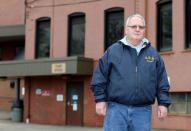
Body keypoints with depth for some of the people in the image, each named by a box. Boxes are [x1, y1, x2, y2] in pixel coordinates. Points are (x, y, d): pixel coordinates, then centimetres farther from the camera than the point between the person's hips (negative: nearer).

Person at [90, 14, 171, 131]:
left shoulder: (153, 54, 13)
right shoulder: (113, 51, 7)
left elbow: (162, 82, 13)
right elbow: (100, 77, 6)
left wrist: (163, 103, 6)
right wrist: (100, 100, -1)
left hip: (142, 112, 2)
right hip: (116, 108, -2)